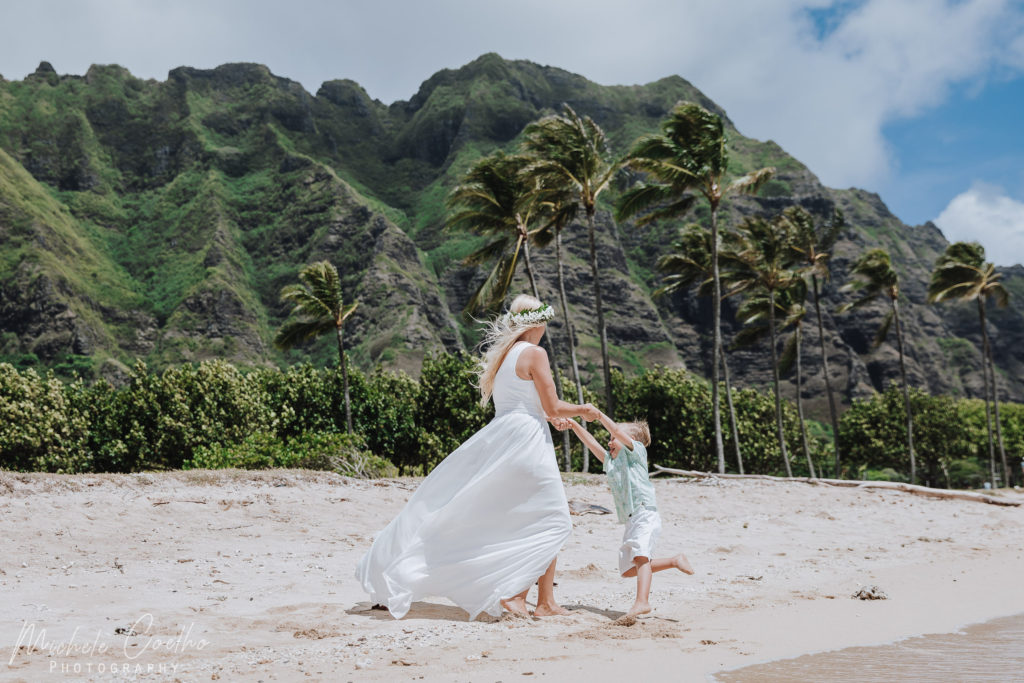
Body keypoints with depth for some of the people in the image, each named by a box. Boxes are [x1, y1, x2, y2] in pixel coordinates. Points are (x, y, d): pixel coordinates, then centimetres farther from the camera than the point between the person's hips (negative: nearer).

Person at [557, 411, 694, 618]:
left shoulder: (635, 451, 5)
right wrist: (573, 425, 9)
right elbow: (591, 443, 18)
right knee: (627, 569, 9)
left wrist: (599, 414, -9)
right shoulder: (610, 461, 25)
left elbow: (618, 432, -9)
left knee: (640, 556, -27)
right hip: (630, 521, 9)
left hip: (645, 514, -9)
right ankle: (675, 561, 16)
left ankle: (642, 602, -41)